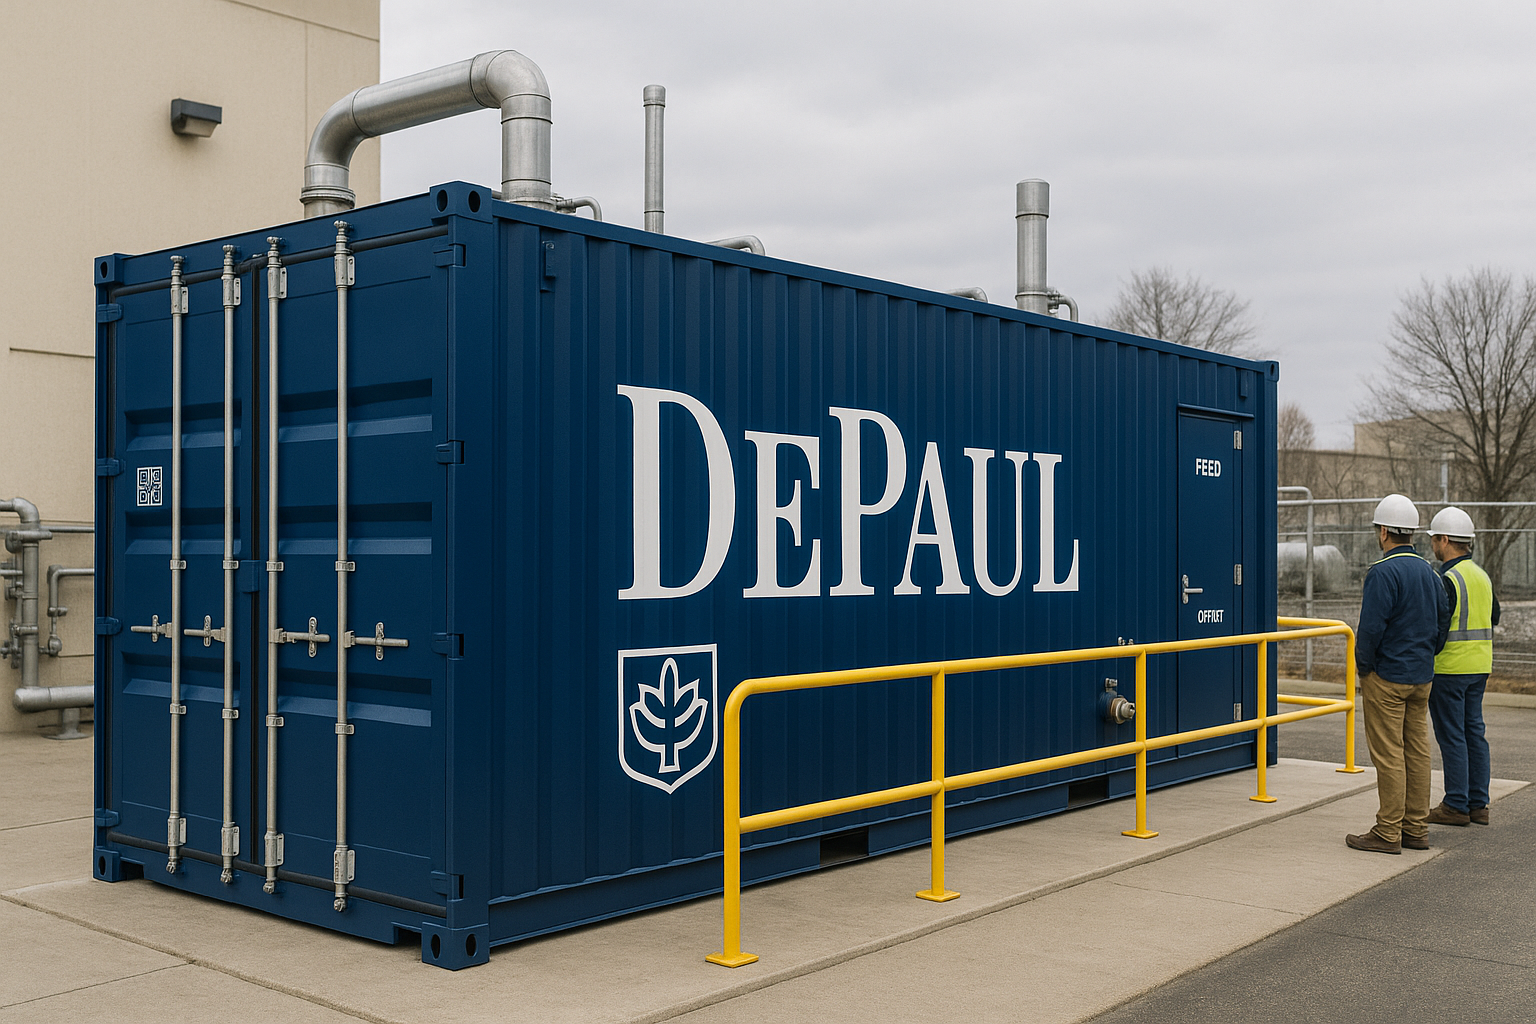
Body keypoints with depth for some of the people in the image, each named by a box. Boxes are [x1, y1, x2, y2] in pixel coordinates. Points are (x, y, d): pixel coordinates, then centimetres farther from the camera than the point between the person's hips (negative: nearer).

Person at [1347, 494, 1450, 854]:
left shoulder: (1383, 572, -16)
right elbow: (1443, 620, 16)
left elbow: (1371, 626, -19)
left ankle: (1388, 833, -1)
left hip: (1387, 677, -8)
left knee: (1388, 754, -4)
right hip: (1422, 676, 8)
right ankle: (1416, 829, 16)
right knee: (1417, 750, 11)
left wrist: (1363, 668, -7)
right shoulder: (1428, 571, 10)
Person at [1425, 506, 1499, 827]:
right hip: (1478, 667, 9)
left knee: (1451, 735, -2)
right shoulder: (1482, 576, 11)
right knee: (1474, 731, 12)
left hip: (1448, 667, -9)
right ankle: (1478, 803, 16)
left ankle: (1456, 806, 2)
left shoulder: (1447, 579, -18)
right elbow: (1494, 617, 22)